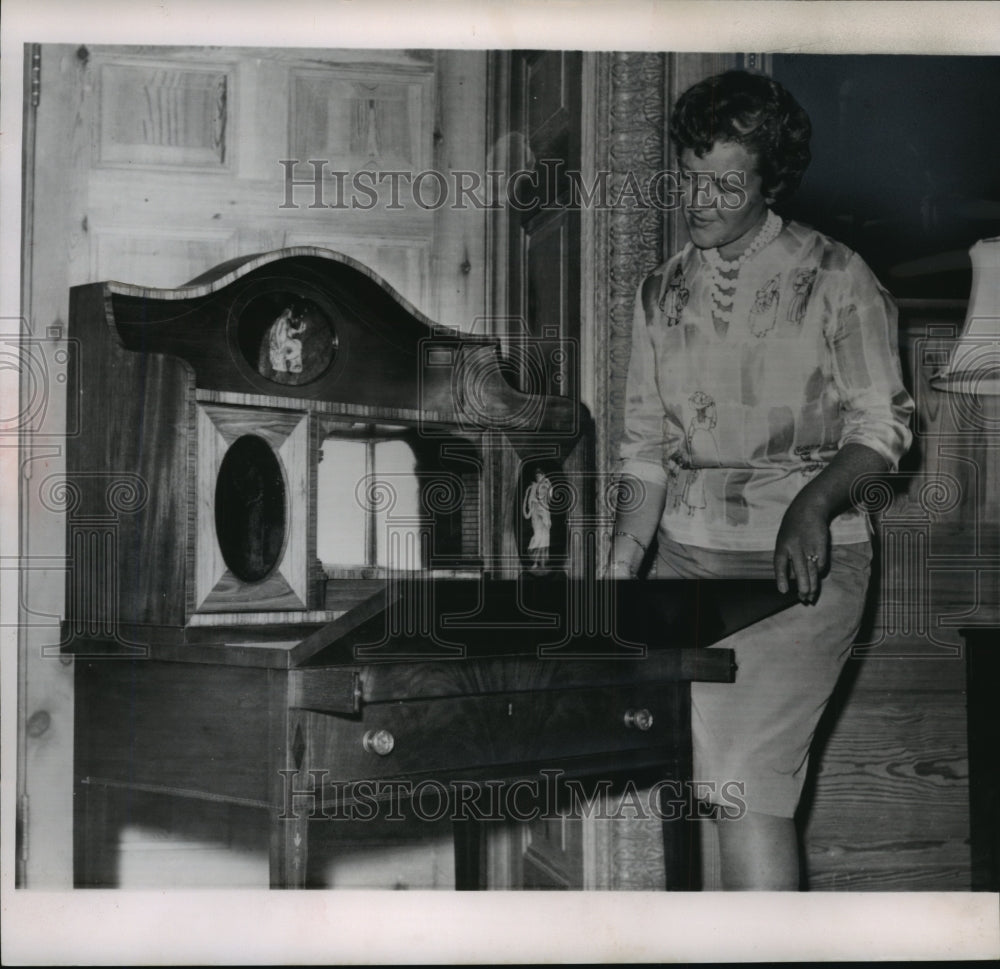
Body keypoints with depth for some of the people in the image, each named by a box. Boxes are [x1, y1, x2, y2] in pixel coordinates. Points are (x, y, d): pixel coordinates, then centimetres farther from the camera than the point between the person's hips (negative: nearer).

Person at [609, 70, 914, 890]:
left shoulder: (834, 279, -1)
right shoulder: (664, 293, 13)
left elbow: (882, 427, -3)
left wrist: (811, 505, -22)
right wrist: (617, 579, 8)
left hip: (803, 561, -5)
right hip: (686, 554, 5)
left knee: (743, 777, -17)